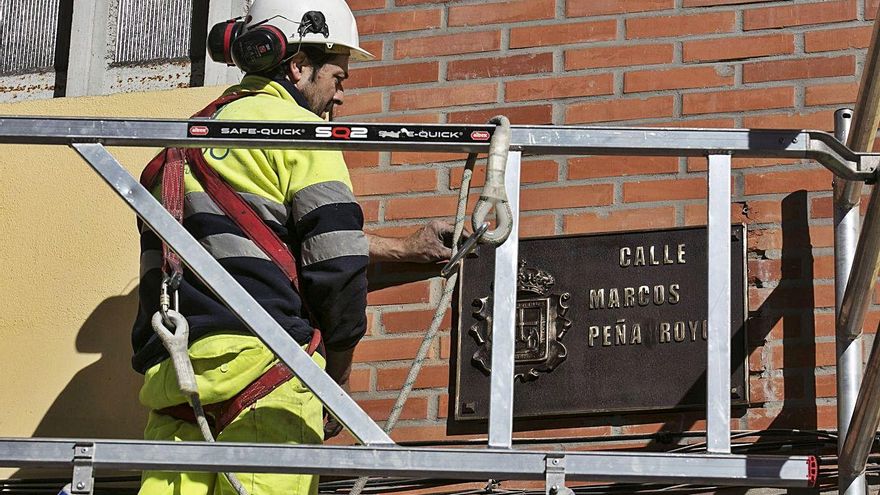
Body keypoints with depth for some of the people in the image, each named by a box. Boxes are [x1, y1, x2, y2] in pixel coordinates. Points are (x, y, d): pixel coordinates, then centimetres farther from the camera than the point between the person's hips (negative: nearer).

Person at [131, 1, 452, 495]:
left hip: (170, 372, 7)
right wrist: (338, 375, 10)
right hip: (260, 360, -7)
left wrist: (407, 248, 39)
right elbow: (337, 267, -4)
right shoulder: (297, 129, 1)